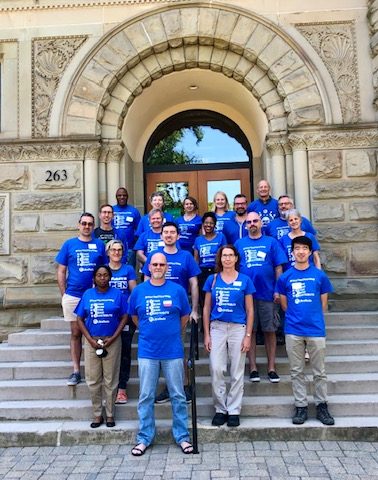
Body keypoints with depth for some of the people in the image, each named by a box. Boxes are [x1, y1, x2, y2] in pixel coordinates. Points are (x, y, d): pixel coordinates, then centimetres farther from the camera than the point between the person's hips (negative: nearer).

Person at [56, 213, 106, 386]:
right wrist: (64, 294, 0)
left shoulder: (100, 245, 4)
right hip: (73, 296, 0)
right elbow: (61, 271, 5)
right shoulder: (69, 244, 3)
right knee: (76, 333, 8)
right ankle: (76, 371, 17)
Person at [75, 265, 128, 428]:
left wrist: (112, 338, -11)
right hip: (92, 341, 2)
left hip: (112, 340, -2)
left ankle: (110, 414, 18)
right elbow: (80, 319, 4)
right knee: (93, 381, 6)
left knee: (110, 381, 5)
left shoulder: (117, 294, -1)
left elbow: (124, 317, -1)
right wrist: (90, 340, -7)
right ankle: (97, 415, 19)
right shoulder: (87, 294, 4)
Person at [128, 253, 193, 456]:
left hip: (173, 351, 0)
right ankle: (144, 438, 21)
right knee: (146, 397, 8)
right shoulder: (138, 291, 2)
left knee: (178, 396, 8)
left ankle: (182, 436, 21)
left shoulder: (177, 290, -1)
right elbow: (134, 316, 16)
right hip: (147, 351, 1)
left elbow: (185, 316, 11)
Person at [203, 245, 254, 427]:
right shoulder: (212, 279, 6)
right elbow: (206, 308, 7)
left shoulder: (245, 280, 2)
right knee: (216, 370, -4)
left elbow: (250, 310, 4)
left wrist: (248, 335, -2)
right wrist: (206, 335, 2)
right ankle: (220, 409, 13)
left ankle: (234, 411, 18)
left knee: (237, 372, 5)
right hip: (217, 328, 1)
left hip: (238, 328, -1)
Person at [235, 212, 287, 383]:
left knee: (270, 330, 5)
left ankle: (271, 367, 16)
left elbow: (278, 268, 2)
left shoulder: (271, 242, 5)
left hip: (267, 293, -1)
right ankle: (253, 367, 16)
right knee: (250, 330, 6)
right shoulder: (239, 243, 8)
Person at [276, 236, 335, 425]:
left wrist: (314, 318, 8)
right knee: (296, 372, 9)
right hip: (293, 331, 1)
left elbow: (323, 303, 8)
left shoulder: (319, 275, 1)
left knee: (319, 372, 9)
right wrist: (296, 316, 7)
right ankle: (301, 406, 20)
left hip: (316, 329, 0)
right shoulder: (285, 277, 2)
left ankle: (321, 406, 23)